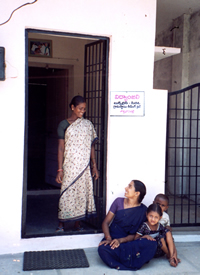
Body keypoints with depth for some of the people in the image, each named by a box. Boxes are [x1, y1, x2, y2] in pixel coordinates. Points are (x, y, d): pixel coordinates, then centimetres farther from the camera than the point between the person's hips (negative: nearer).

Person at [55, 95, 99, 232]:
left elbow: (91, 146, 11)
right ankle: (61, 224, 15)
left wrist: (94, 166, 7)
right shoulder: (64, 124, 0)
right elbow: (61, 148, -2)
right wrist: (60, 169, -7)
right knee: (67, 194, 0)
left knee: (83, 193, 6)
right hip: (69, 166, -2)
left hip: (84, 166, 3)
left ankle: (78, 224, 20)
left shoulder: (88, 124, 8)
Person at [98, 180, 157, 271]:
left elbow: (135, 234, -3)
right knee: (103, 249, -36)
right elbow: (105, 222, 3)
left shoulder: (143, 210, -1)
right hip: (112, 238, 0)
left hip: (128, 241, 0)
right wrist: (108, 238, -16)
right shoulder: (118, 202, 4)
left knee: (151, 244, -29)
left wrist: (120, 240, -21)